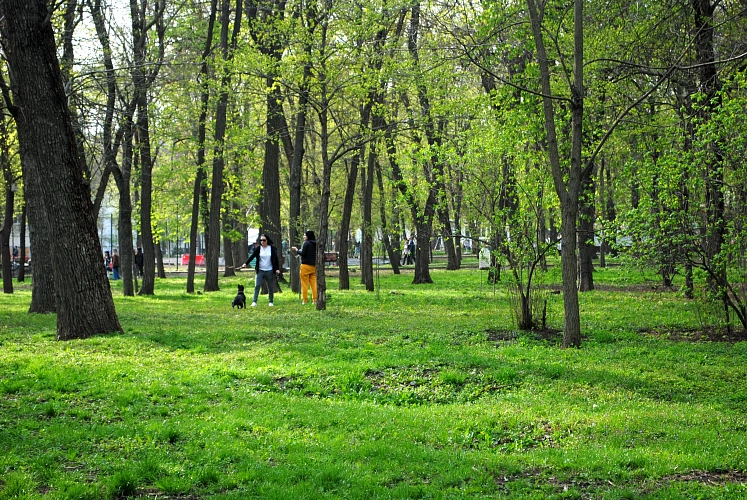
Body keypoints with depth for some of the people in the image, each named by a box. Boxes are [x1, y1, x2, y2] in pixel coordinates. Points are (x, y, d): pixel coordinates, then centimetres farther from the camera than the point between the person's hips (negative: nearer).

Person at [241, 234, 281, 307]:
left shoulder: (272, 248, 0)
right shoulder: (258, 248, 0)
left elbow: (276, 259, 4)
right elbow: (252, 256, -5)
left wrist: (277, 269, -3)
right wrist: (246, 263, -18)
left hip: (269, 271, 0)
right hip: (260, 271, 0)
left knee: (270, 287, 7)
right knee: (257, 286, -9)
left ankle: (271, 302, 18)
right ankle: (254, 302, -12)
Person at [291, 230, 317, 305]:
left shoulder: (306, 243, -10)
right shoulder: (315, 244, 10)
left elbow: (303, 253, -14)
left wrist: (297, 250, 2)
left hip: (306, 265, -7)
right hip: (314, 266, 7)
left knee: (304, 284, -2)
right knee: (314, 283, 7)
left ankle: (305, 300, -3)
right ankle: (315, 300, 3)